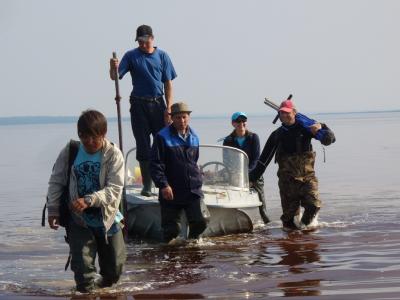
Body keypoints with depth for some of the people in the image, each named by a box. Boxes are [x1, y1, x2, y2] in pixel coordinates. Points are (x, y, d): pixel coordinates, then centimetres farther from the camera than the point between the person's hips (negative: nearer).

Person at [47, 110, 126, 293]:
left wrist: (89, 200, -32)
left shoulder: (113, 154, -12)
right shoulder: (70, 152, -6)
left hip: (107, 218, 0)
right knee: (82, 267, -11)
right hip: (78, 220, 0)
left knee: (114, 267, 13)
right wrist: (53, 209, -6)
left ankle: (105, 284, 43)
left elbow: (115, 189, -20)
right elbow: (56, 182, 2)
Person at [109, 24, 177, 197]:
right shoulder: (131, 56, 2)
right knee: (143, 147, 3)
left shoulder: (162, 56, 4)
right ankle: (147, 185, 9)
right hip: (139, 105, 0)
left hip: (158, 104, 1)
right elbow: (115, 76, -6)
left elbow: (168, 84, 4)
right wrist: (113, 68, -30)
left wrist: (168, 109, -4)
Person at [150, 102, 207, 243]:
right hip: (171, 191, -4)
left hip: (193, 190, 4)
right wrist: (163, 185, -17)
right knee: (171, 229, -2)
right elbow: (156, 164, -9)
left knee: (199, 222, -9)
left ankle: (192, 240, 20)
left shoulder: (193, 137, 11)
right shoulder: (163, 137, -6)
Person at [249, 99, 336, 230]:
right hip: (287, 179, 1)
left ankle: (304, 224, 9)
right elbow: (264, 159, 13)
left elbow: (329, 139, 0)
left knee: (314, 204, -17)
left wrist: (321, 127, -19)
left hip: (307, 176, -1)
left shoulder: (305, 128, 3)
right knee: (290, 211, -2)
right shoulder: (277, 135, 8)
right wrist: (253, 176, 11)